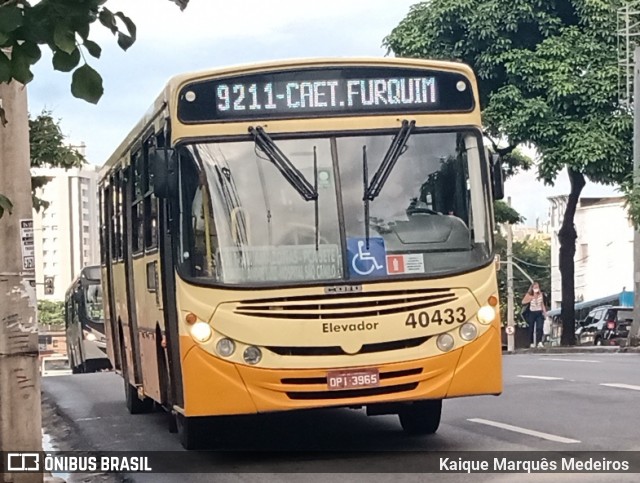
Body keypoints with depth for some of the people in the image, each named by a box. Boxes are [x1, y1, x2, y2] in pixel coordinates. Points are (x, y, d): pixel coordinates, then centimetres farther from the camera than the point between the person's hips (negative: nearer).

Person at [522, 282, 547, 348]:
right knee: (531, 329, 4)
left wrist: (545, 312, 7)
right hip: (532, 313, -1)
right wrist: (531, 299, -20)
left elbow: (542, 304, 13)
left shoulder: (541, 295, 4)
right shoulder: (529, 295, -5)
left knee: (539, 327, -15)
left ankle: (540, 342, -22)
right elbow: (523, 302, -12)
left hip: (539, 313, 1)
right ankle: (532, 343, 14)